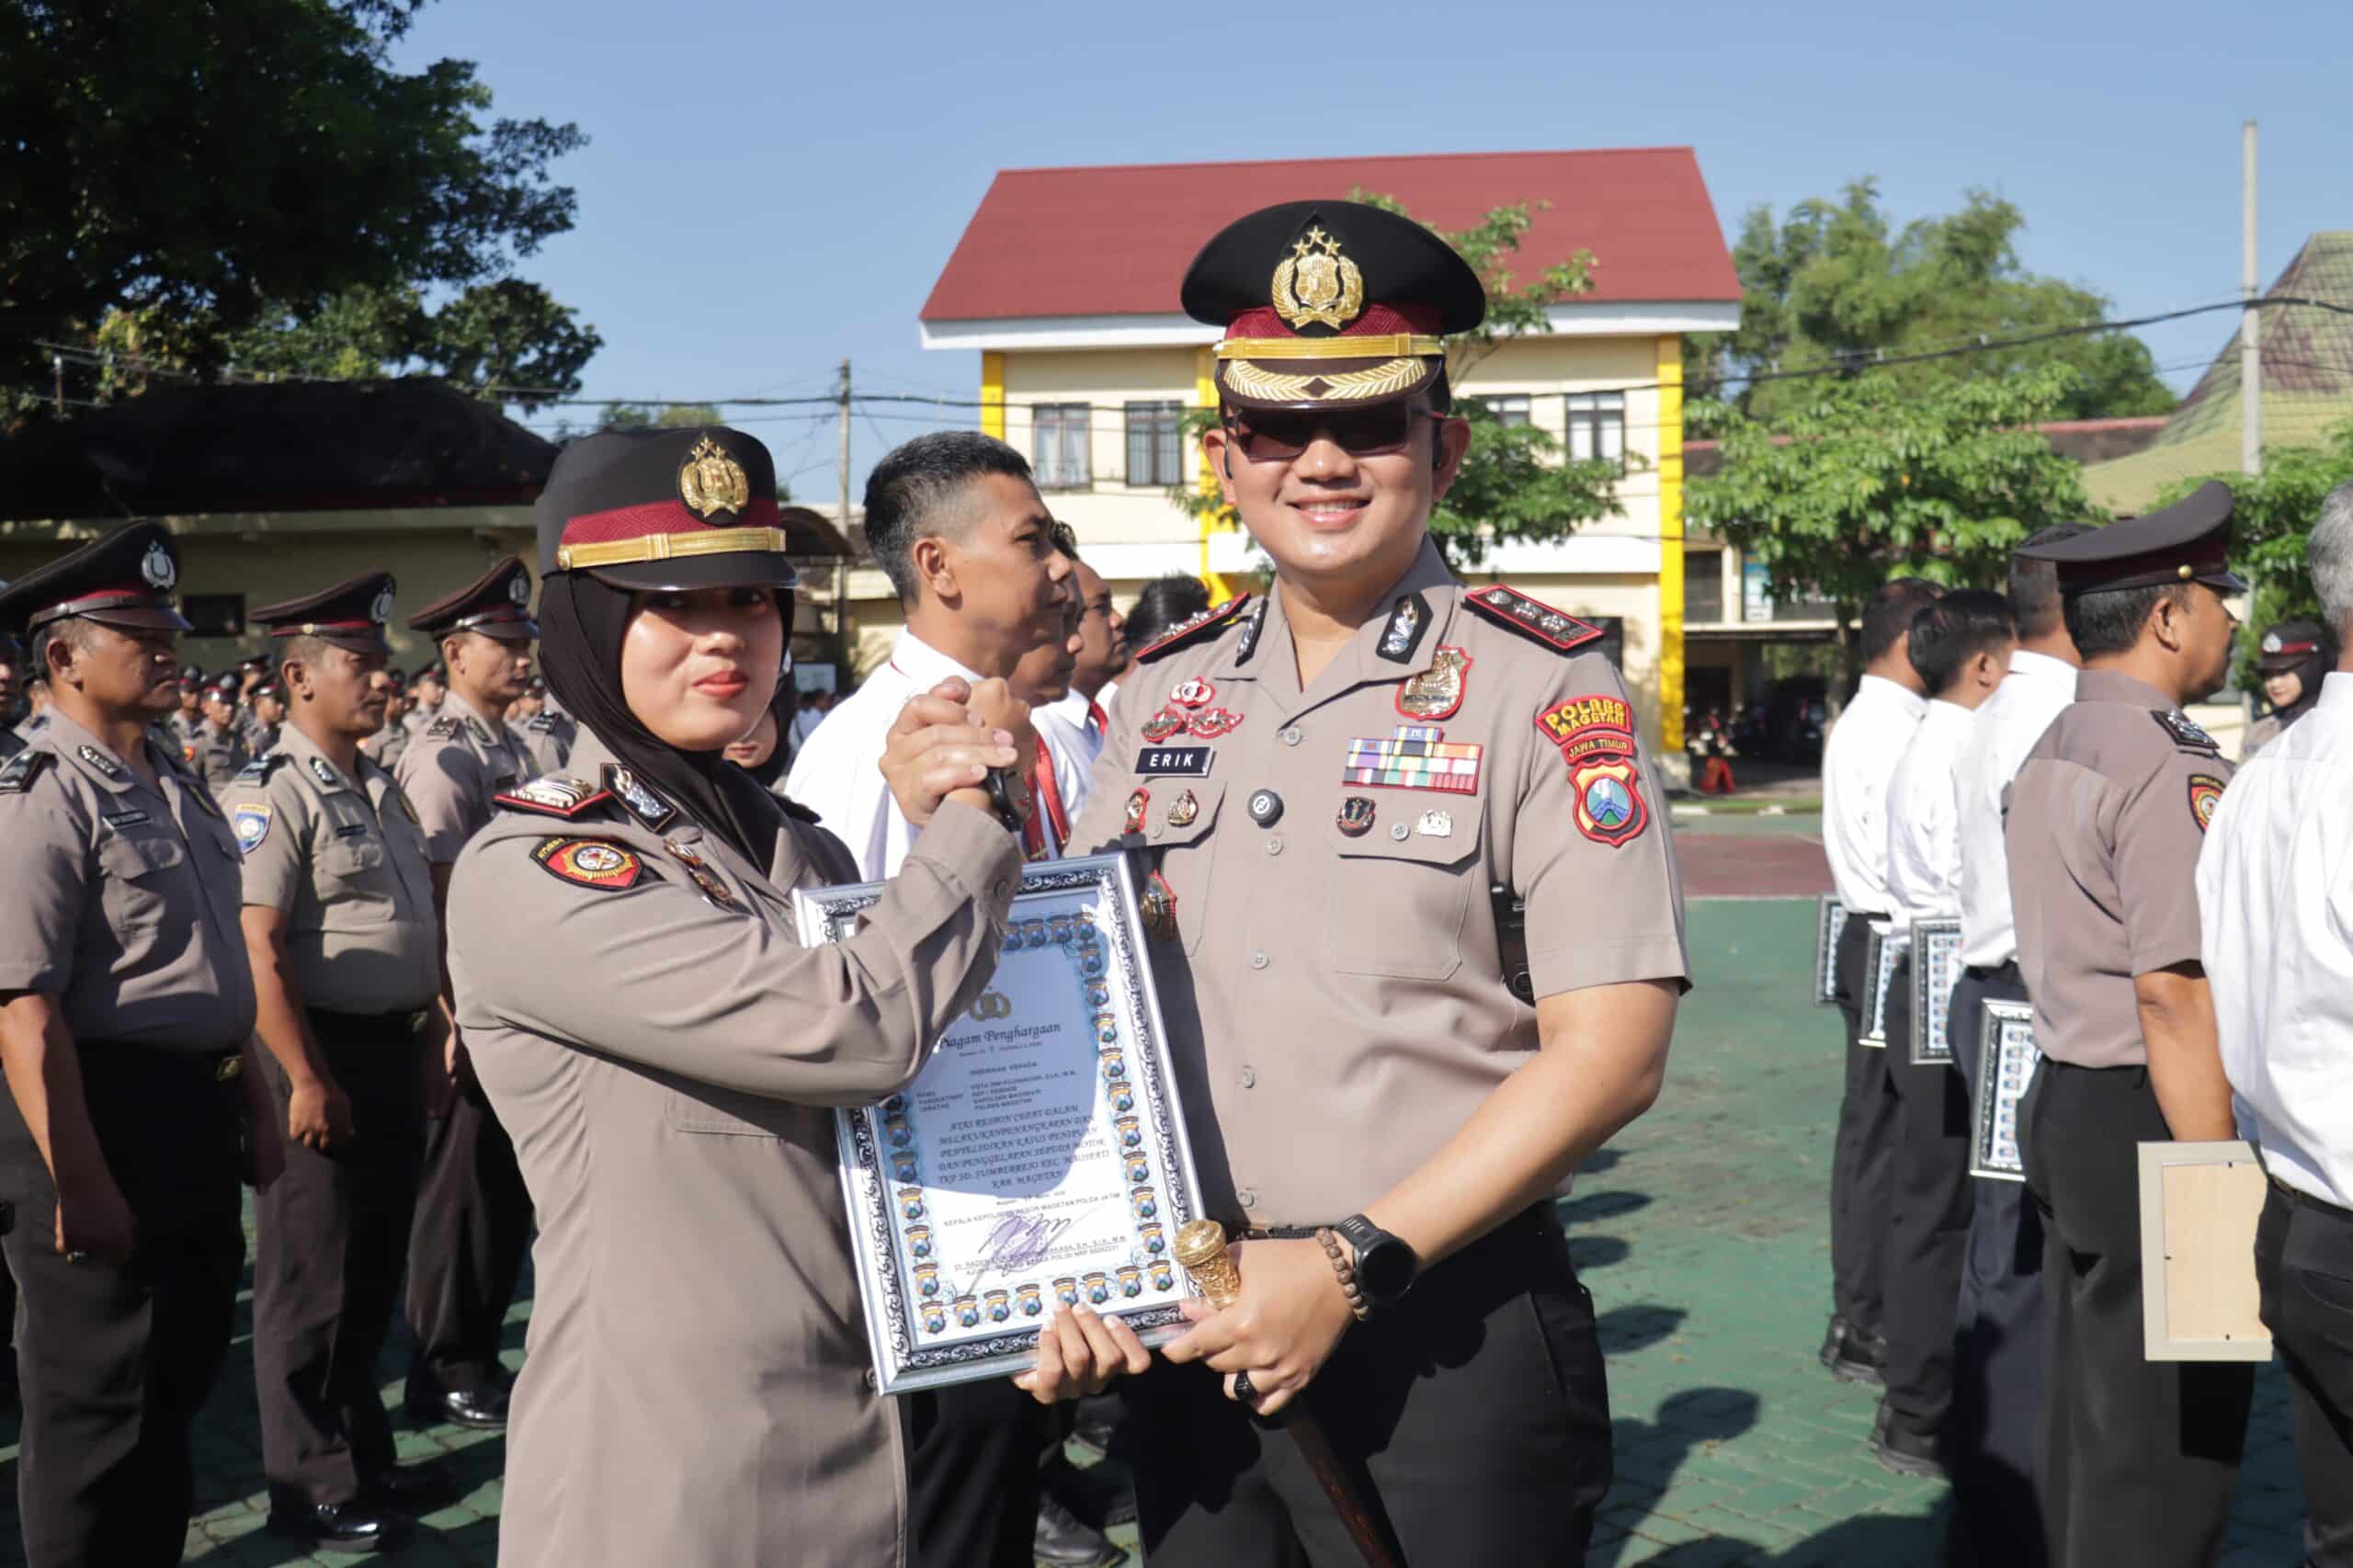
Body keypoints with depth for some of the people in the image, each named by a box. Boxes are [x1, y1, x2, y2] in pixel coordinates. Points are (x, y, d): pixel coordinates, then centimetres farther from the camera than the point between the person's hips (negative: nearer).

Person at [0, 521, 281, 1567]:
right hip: (100, 1115, -9)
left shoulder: (174, 785, 10)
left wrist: (251, 1106, 20)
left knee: (181, 1378, 22)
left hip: (198, 1116, 9)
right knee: (92, 1411, 7)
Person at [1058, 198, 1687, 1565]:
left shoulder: (1544, 686, -8)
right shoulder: (1167, 693, 6)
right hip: (1195, 1333, 5)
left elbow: (1610, 1050, -13)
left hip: (1450, 1338, -4)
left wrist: (1351, 1269, -16)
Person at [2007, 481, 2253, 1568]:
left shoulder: (2052, 753, 13)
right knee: (2170, 1443, 0)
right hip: (2152, 1125, -9)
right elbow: (2175, 996, -22)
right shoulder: (2170, 770, -17)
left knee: (2089, 1423, 18)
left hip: (2066, 1106, 9)